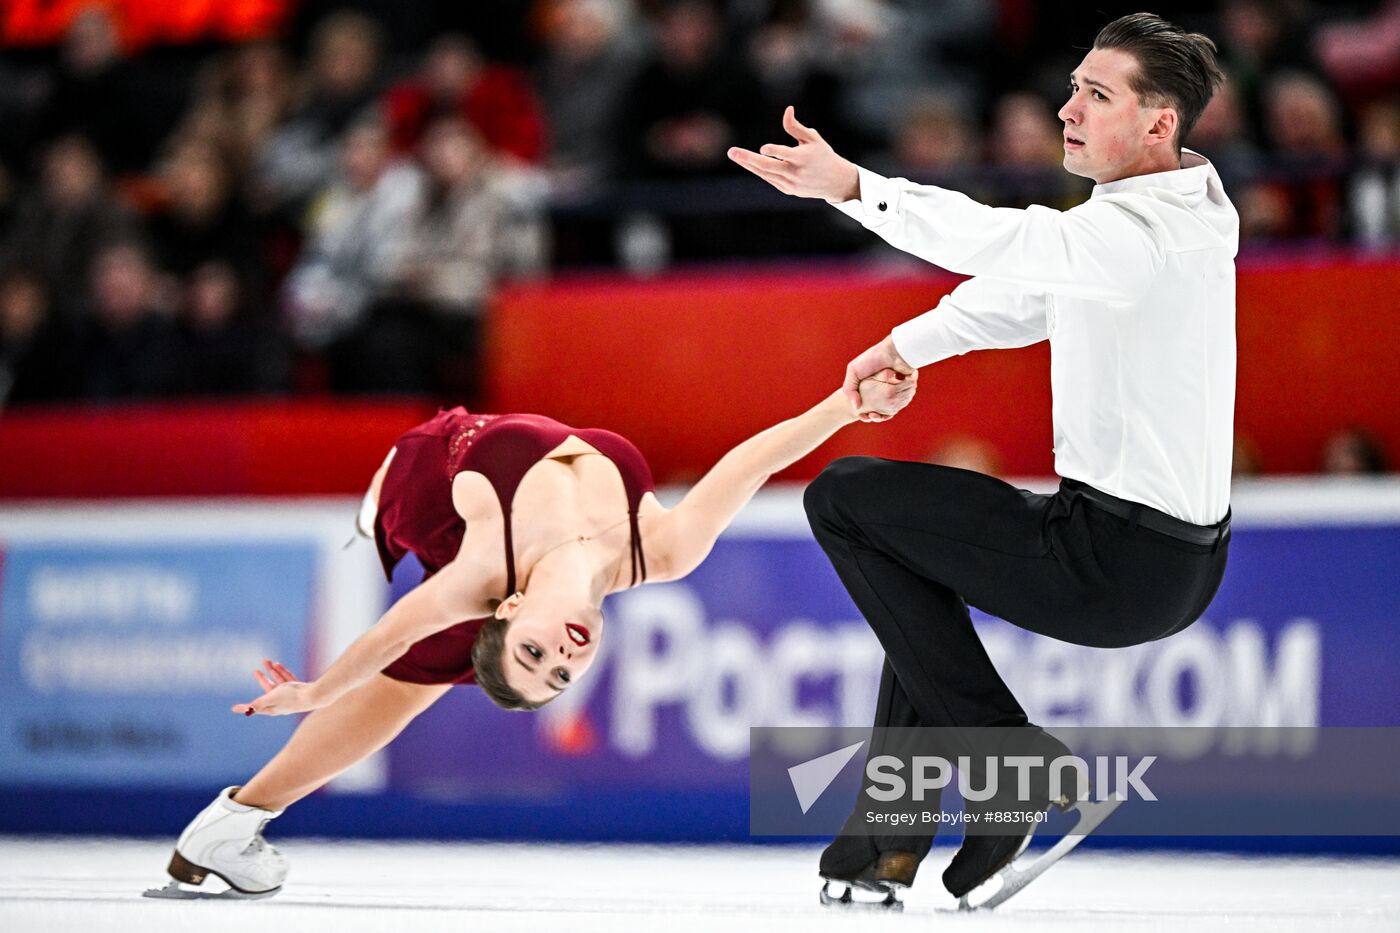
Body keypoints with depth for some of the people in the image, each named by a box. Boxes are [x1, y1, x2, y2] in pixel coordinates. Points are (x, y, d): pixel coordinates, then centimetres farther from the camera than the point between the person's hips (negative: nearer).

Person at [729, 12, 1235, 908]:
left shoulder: (1149, 233, -22)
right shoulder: (1169, 212, 10)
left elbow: (1008, 242, -37)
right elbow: (1022, 295, 22)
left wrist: (851, 186, -44)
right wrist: (908, 345, 18)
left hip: (1122, 565, -10)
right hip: (1181, 556, 10)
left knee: (845, 498, -1)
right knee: (919, 553, 31)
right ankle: (894, 833, 29)